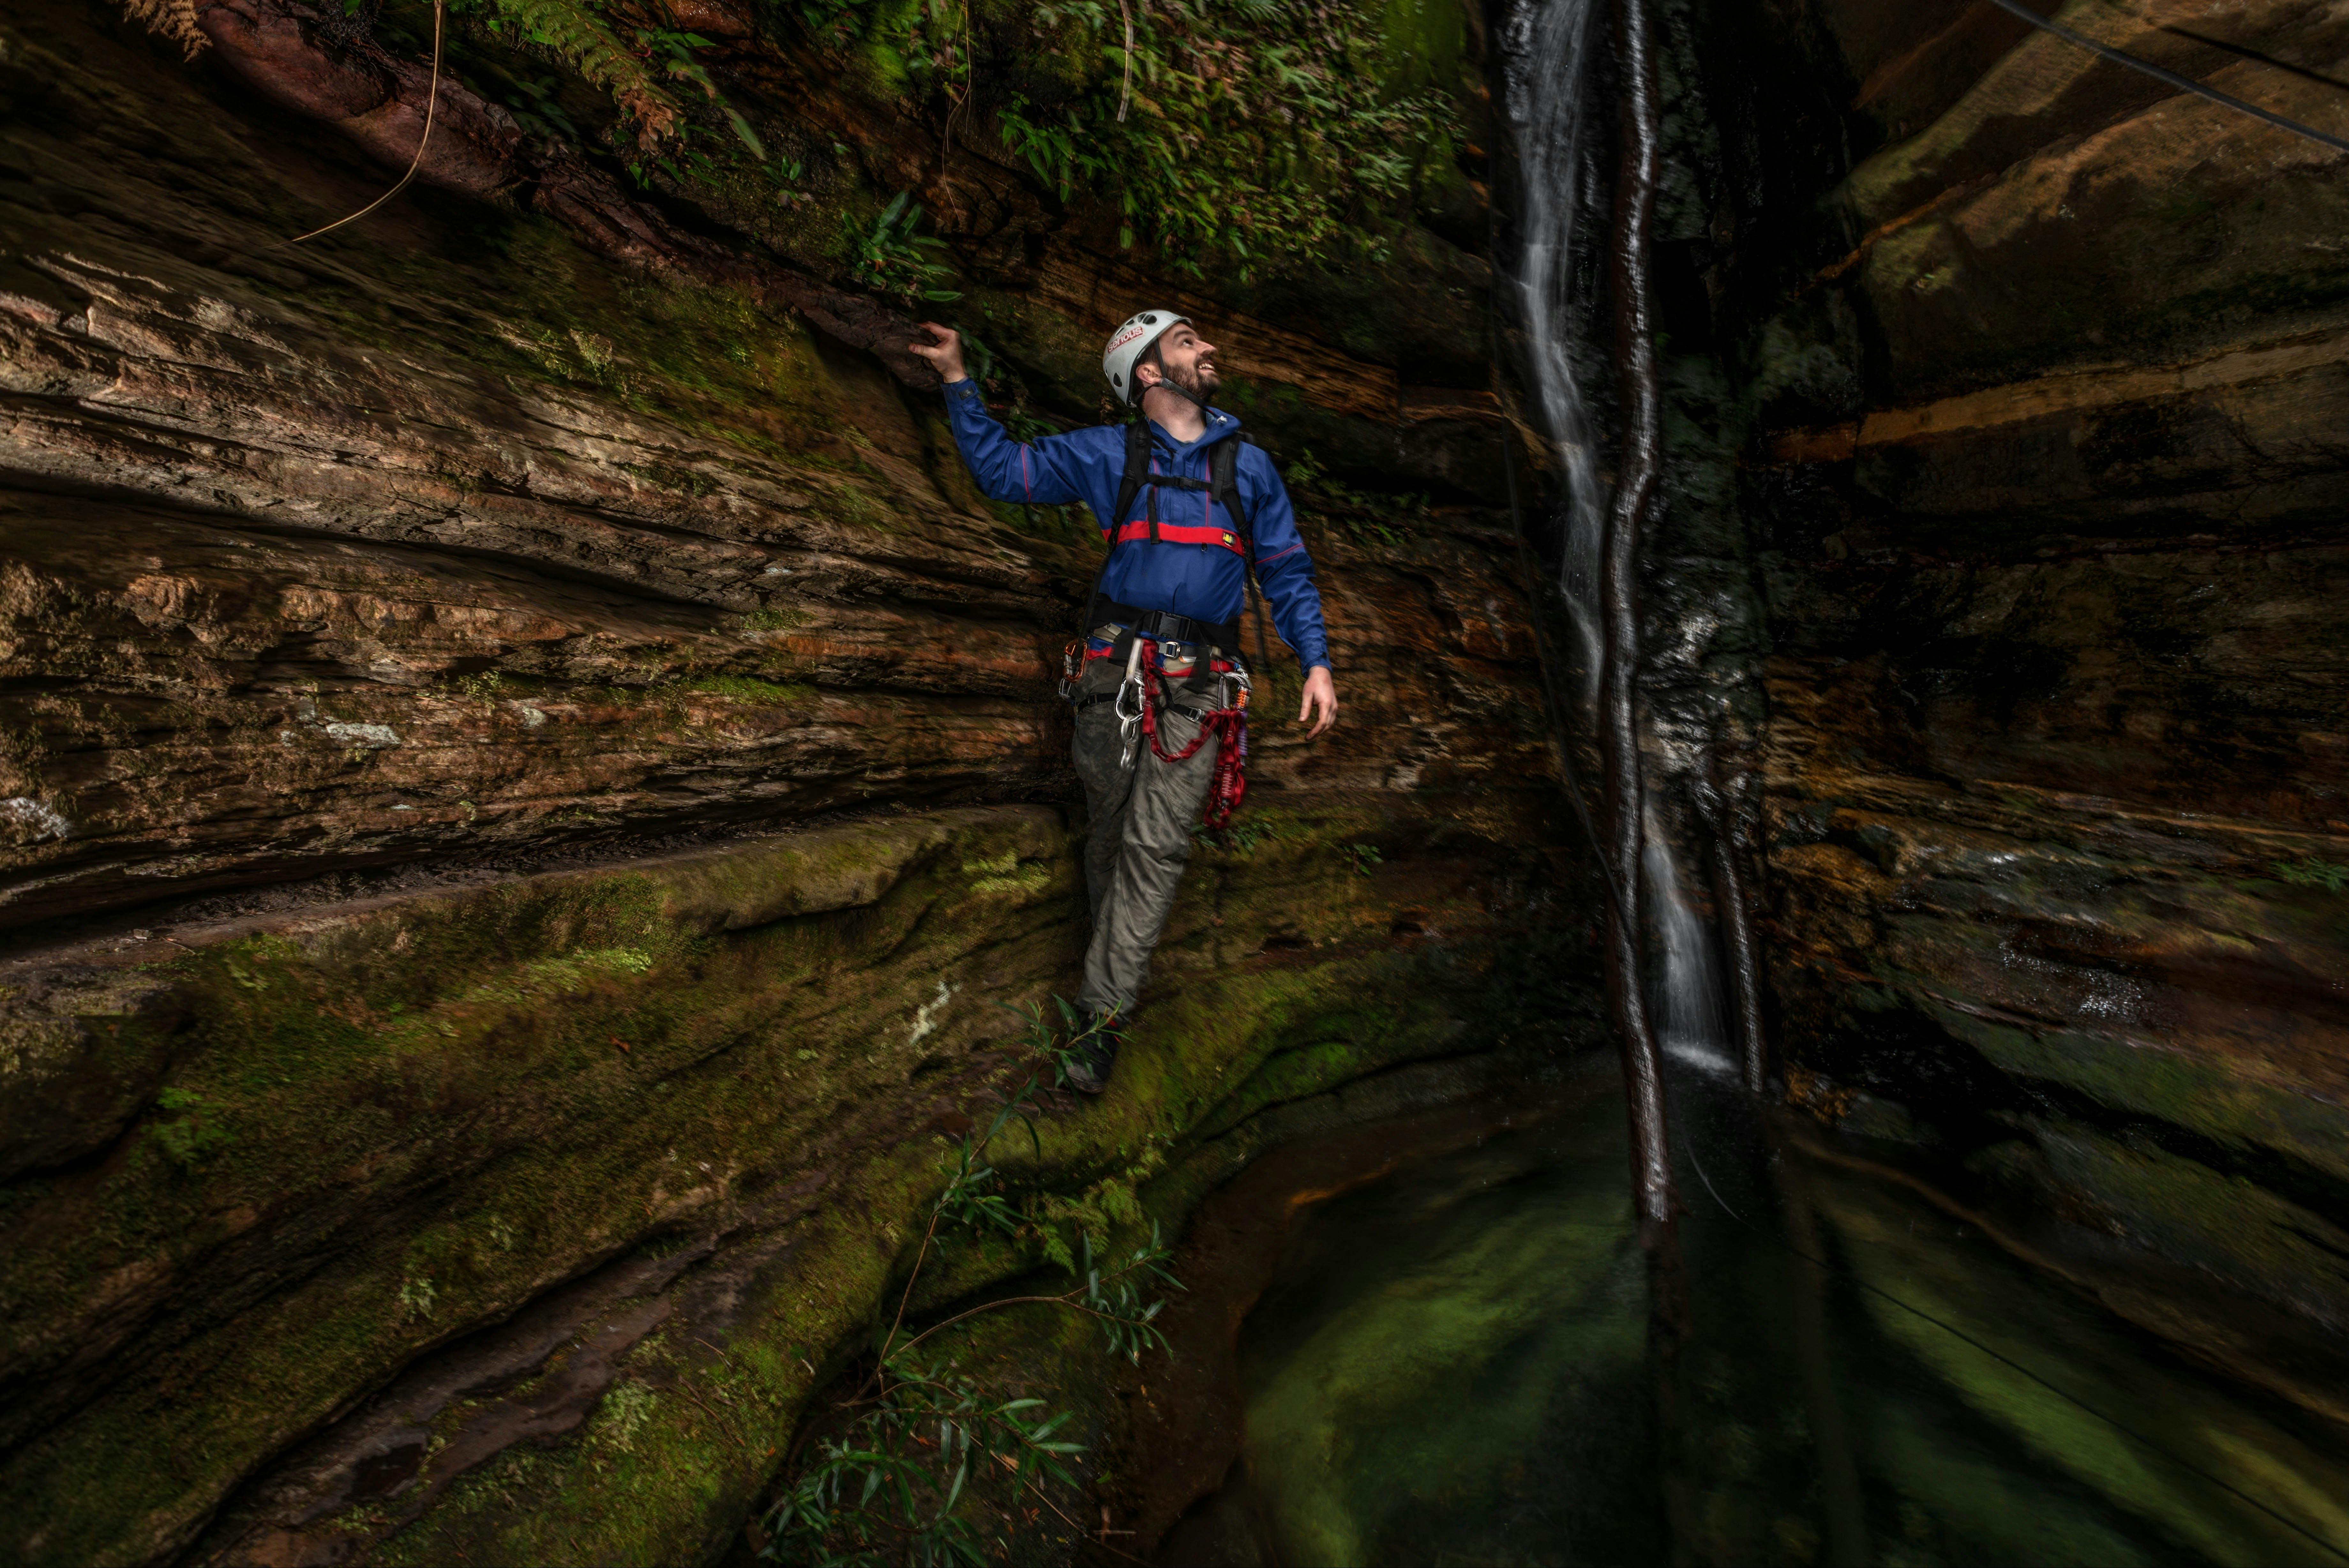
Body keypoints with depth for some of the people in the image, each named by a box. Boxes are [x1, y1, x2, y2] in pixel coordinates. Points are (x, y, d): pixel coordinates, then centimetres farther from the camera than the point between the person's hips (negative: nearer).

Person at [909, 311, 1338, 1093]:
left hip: (1198, 684, 0)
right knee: (1111, 828, 6)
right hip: (1116, 670, 0)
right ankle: (1114, 937, 30)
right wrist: (959, 383, 8)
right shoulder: (1108, 455, 13)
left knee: (1156, 845, -7)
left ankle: (1104, 1012, 0)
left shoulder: (1249, 464, 17)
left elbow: (1287, 570, 15)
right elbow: (1003, 469, 18)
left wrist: (1317, 660, 4)